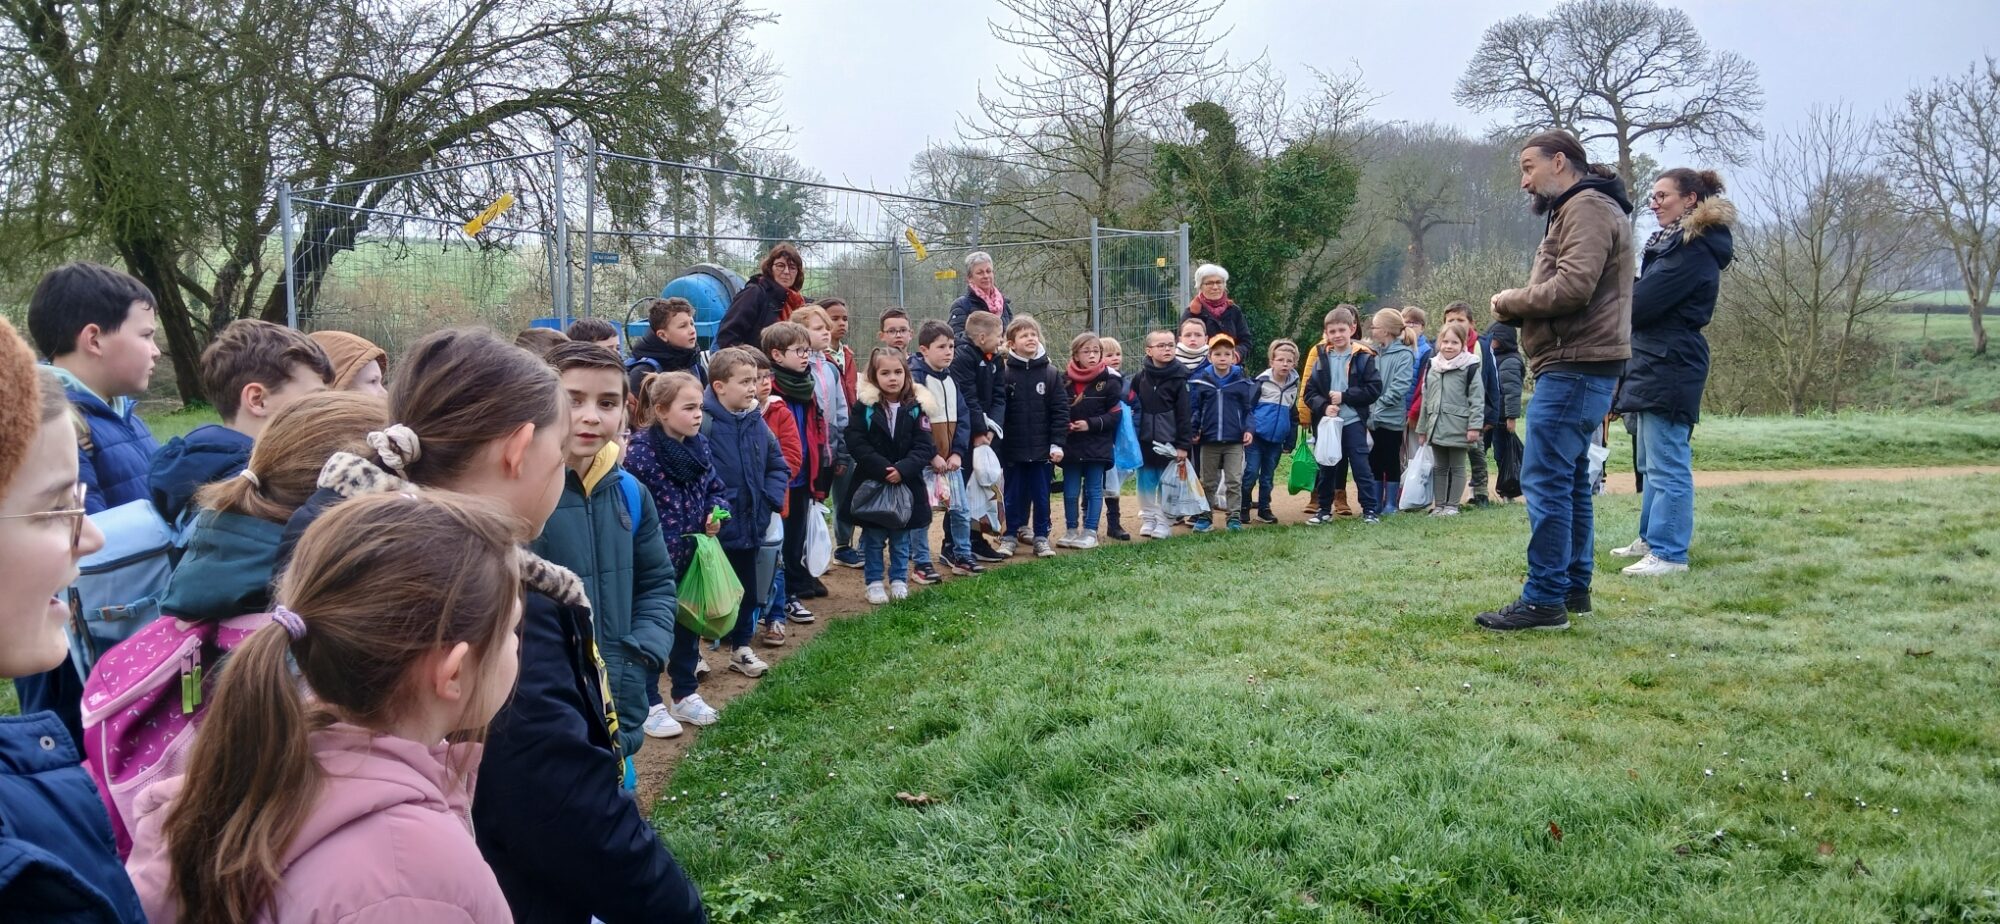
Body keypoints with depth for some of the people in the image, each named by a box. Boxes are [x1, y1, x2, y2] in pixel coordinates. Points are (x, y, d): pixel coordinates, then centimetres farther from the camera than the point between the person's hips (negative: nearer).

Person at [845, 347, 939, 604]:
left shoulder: (917, 407, -1)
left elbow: (923, 447, -5)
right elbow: (856, 444, -12)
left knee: (901, 538, 13)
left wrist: (902, 469, -20)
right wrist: (883, 469, -20)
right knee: (873, 539, 8)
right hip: (872, 483, -2)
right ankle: (874, 582, 19)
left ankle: (899, 580, 26)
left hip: (907, 483, 2)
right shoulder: (863, 406, -7)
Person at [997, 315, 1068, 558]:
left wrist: (1057, 444, -7)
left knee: (1041, 495, 8)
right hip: (1013, 449, -1)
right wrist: (997, 441, -5)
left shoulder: (1051, 374, -1)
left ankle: (1041, 537, 19)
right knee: (1013, 495, 10)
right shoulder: (1005, 374, -4)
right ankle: (1011, 535, 22)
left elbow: (1060, 411, -2)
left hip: (1042, 449, 1)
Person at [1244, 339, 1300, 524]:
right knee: (1251, 473, -4)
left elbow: (1294, 417, 14)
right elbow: (1247, 407, -5)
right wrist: (1248, 430, -13)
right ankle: (1243, 507, 8)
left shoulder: (1294, 386, 8)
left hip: (1277, 440, 4)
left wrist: (1290, 443, 13)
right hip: (1256, 437, -4)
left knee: (1268, 476, 11)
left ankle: (1264, 508, 20)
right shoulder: (1262, 382, -6)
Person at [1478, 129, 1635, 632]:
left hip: (1574, 367, -11)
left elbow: (1573, 286, -23)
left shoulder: (1587, 207, -10)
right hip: (1577, 366, 11)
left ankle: (1545, 599, -9)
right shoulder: (1579, 209, 24)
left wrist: (1513, 301, -8)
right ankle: (1574, 587, 21)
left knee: (1545, 480, -11)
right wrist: (1519, 307, 2)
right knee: (1569, 480, 14)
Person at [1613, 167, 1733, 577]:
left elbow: (1642, 303, -17)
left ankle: (1669, 553, -6)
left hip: (1670, 367, -11)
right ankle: (1651, 539, 26)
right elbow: (1646, 298, 19)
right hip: (1653, 363, 11)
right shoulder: (1673, 243, 19)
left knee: (1666, 464, -9)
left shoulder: (1694, 250, -14)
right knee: (1650, 461, 17)